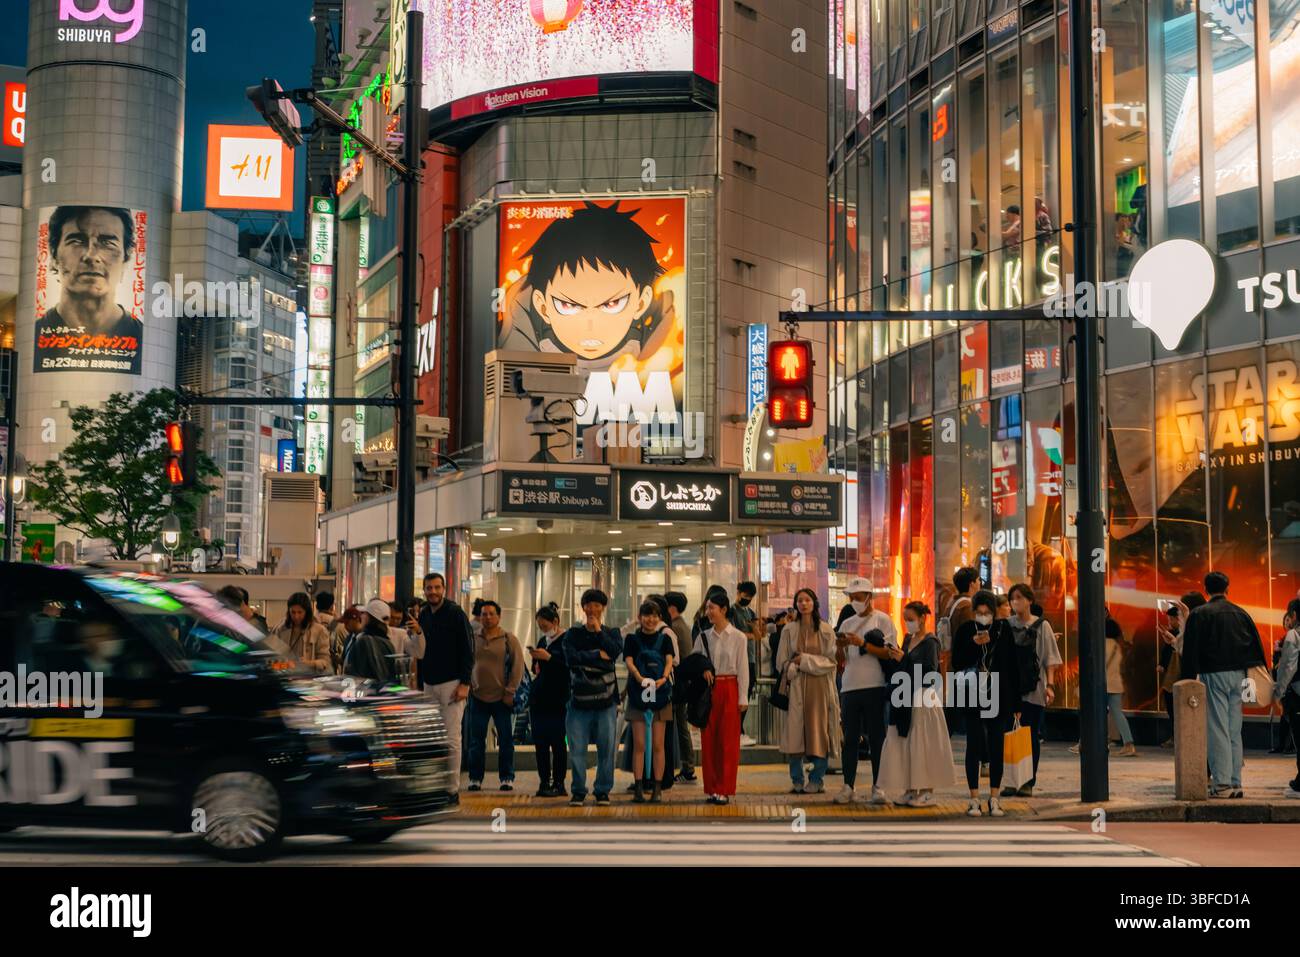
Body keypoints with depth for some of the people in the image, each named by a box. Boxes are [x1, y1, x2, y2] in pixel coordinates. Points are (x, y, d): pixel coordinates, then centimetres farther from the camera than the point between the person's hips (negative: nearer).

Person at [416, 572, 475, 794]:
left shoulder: (455, 613, -7)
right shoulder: (422, 615, 12)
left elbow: (468, 649, -10)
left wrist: (465, 683, -16)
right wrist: (419, 682, 14)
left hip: (451, 683, -6)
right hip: (429, 684, 6)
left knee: (451, 739, -7)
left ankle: (453, 788, -3)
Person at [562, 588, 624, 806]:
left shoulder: (611, 633, 9)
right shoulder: (573, 634, 6)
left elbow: (615, 651, -12)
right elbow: (570, 657, -12)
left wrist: (598, 631, -6)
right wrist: (598, 655, -11)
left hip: (606, 700, 1)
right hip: (579, 700, 0)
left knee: (606, 748, 2)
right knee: (577, 749, -1)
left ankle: (603, 791, 13)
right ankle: (578, 791, 10)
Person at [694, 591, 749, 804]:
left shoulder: (738, 638, -2)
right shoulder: (703, 636, 7)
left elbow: (743, 669, -2)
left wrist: (742, 698, -4)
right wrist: (701, 669, -10)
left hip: (729, 689, -3)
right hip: (707, 689, 3)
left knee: (728, 740, -1)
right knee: (708, 739, 3)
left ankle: (724, 790, 4)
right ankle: (711, 788, 11)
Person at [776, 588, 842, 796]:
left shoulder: (826, 630, 3)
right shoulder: (789, 630, 7)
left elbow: (831, 660, -1)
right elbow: (782, 662, 6)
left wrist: (804, 660, -7)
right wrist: (793, 669, -12)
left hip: (820, 686, -1)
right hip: (797, 686, 1)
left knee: (819, 732, -3)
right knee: (795, 732, -3)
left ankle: (816, 780, 4)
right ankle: (797, 780, 5)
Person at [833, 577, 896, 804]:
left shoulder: (882, 620, 1)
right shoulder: (846, 623, 16)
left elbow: (890, 653, -9)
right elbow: (840, 660, 16)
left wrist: (863, 644, -16)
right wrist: (840, 647, -5)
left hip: (874, 687, -4)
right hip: (849, 687, 4)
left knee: (876, 738, 1)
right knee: (850, 739, 6)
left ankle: (877, 787, 7)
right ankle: (848, 787, 9)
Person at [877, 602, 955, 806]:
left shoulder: (930, 642, -8)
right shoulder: (908, 640, 14)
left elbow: (930, 672, -16)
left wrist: (903, 659, -16)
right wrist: (894, 658, 0)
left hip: (924, 699, -8)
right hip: (906, 699, 8)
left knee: (923, 745, -5)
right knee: (904, 745, 5)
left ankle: (927, 791, 1)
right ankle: (910, 789, 11)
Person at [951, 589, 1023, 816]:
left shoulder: (1003, 629, 1)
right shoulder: (965, 631, -1)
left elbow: (1013, 667, 2)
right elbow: (956, 663, -4)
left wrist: (1016, 702, 0)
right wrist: (974, 644, -18)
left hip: (999, 698, 1)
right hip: (973, 699, -1)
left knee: (996, 748, 4)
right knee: (974, 746, 1)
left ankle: (994, 798, 12)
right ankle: (974, 799, 7)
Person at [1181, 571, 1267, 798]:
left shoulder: (1199, 614, -4)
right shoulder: (1240, 613, 11)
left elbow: (1190, 651, -8)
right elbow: (1257, 645, 12)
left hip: (1213, 675, -5)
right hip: (1238, 676, 5)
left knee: (1218, 730, -6)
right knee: (1235, 731, 10)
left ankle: (1222, 784, -12)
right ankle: (1236, 783, 10)